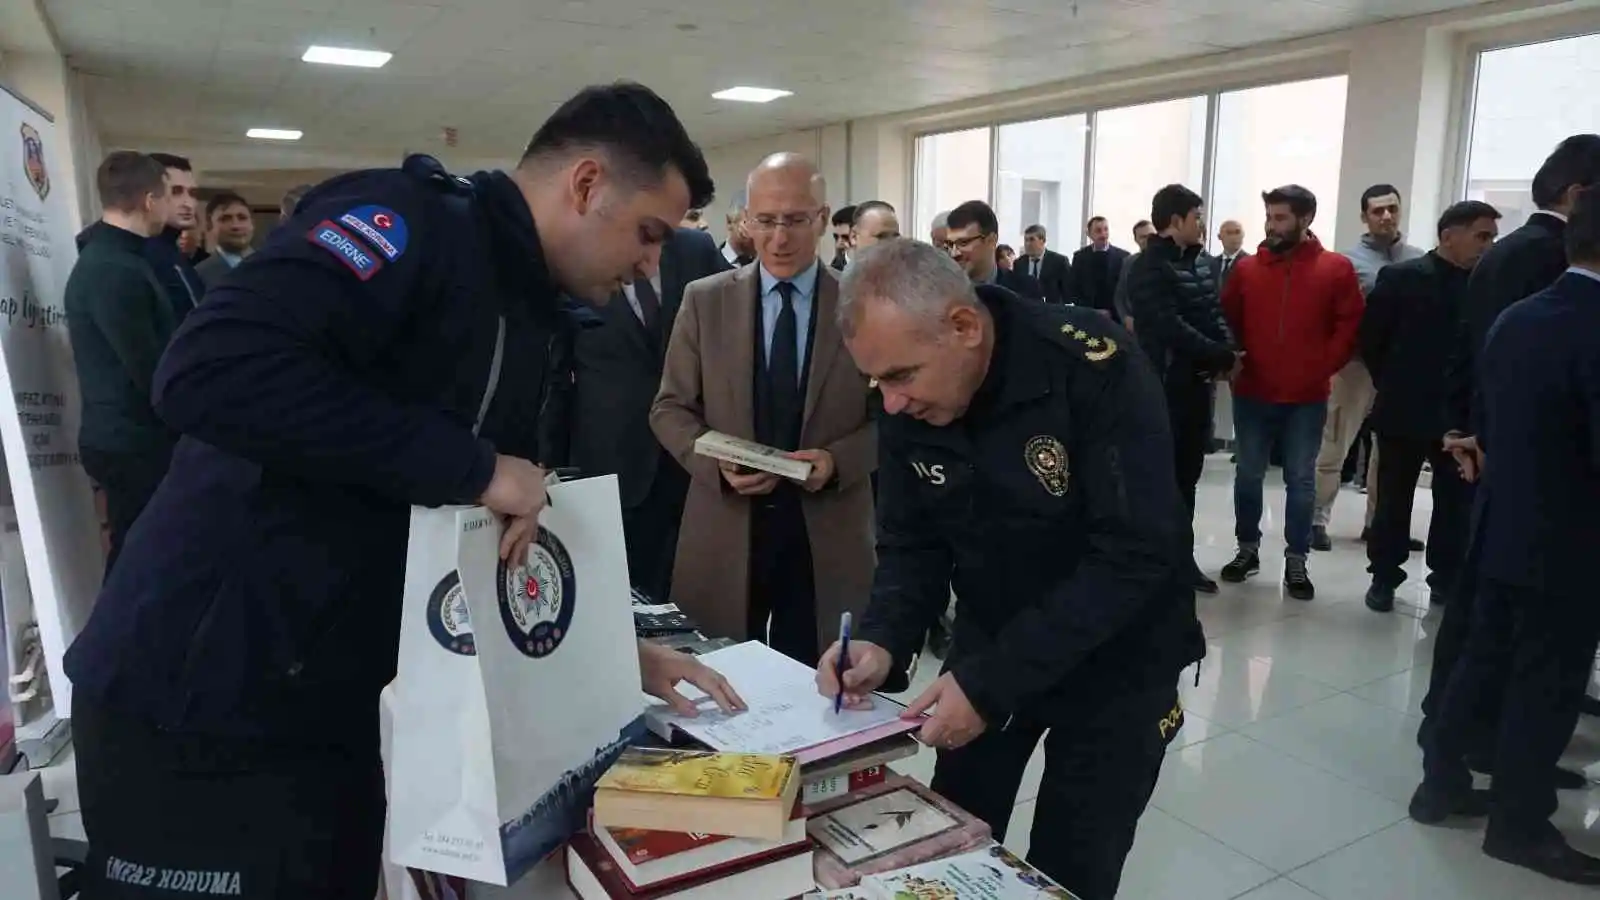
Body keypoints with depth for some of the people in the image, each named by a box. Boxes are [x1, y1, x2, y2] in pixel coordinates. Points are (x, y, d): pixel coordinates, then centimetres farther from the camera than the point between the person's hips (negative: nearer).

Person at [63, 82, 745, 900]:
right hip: (201, 700, -8)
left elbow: (524, 534, 16)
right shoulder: (409, 222, -17)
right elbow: (208, 373, -32)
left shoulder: (536, 327, 9)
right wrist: (472, 464, -26)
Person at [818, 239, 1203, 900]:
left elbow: (1136, 556, -29)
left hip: (1115, 660, -4)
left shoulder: (1095, 368, -28)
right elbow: (913, 545, -3)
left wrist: (993, 681, -31)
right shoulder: (907, 406, -11)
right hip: (988, 648, 5)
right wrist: (883, 640, -23)